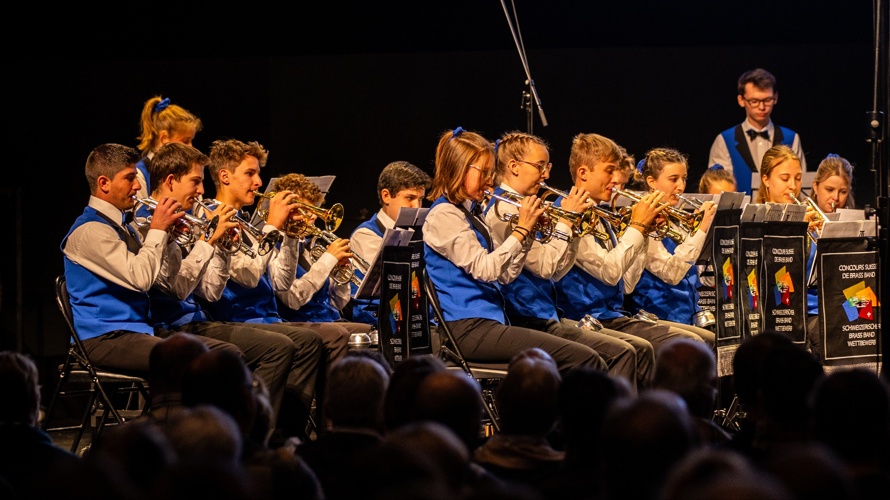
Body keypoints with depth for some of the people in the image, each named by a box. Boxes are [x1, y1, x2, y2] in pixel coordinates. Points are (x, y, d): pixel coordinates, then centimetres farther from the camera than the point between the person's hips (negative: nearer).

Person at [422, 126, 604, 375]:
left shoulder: (469, 213, 20)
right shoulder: (444, 215, -8)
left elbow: (505, 274, 17)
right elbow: (485, 269, -17)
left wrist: (527, 233, 6)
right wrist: (521, 229, -11)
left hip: (486, 322, 10)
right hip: (469, 327, -10)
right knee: (584, 360, -19)